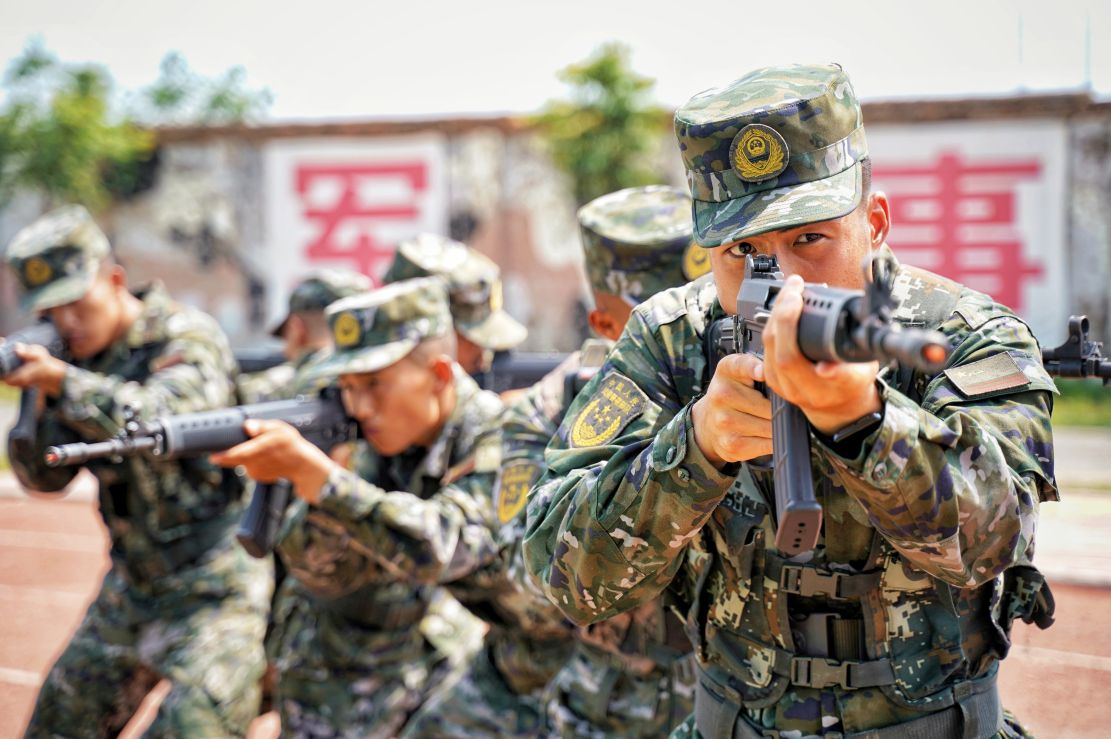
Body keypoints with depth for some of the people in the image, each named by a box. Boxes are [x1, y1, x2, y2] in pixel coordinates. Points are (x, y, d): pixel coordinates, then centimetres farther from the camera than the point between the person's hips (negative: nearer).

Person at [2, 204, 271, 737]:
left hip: (213, 588, -7)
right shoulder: (83, 357, 5)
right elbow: (43, 476, 5)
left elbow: (154, 422, -33)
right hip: (130, 589, 8)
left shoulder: (188, 341, -14)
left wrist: (61, 380, -32)